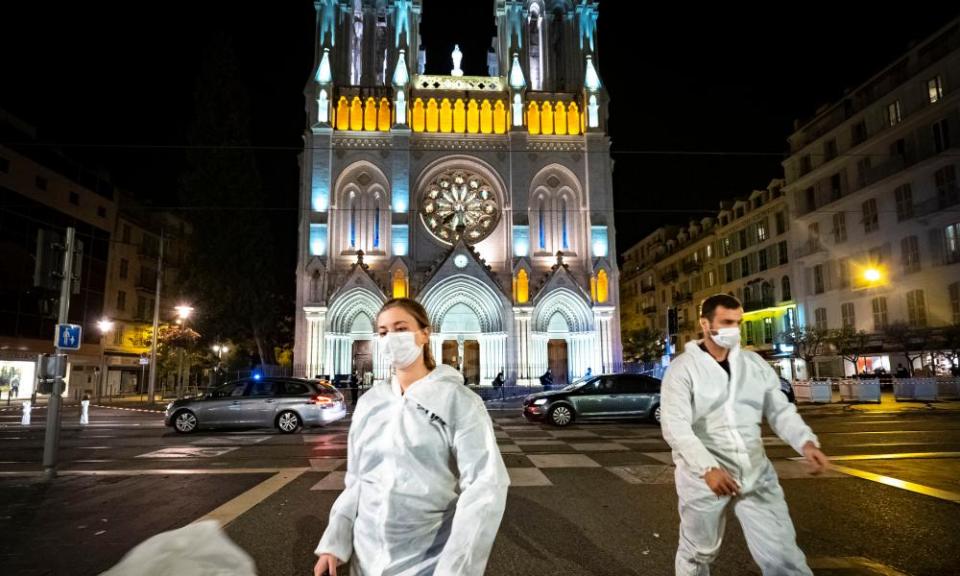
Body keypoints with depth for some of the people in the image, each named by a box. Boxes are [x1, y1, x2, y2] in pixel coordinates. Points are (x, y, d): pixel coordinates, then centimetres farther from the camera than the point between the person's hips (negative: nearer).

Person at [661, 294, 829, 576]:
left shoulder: (755, 363, 6)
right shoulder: (682, 368, -10)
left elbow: (780, 410, 7)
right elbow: (675, 426, -18)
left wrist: (806, 442, -14)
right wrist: (708, 468, -31)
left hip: (756, 473, 4)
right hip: (703, 474, -3)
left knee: (782, 553, 3)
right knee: (698, 552, 15)